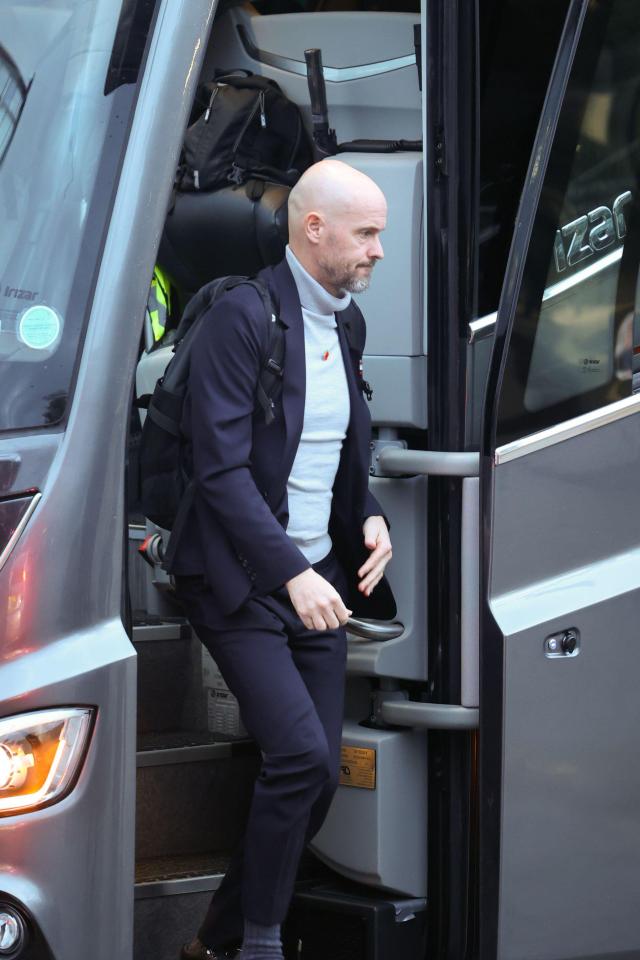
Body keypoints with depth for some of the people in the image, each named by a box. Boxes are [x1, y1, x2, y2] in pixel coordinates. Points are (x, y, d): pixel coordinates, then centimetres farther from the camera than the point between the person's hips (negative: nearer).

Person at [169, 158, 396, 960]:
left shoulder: (348, 323, 11)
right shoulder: (243, 317, -13)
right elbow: (220, 466, -18)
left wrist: (370, 517, 5)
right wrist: (290, 573, -22)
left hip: (318, 581, 8)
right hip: (244, 583, -8)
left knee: (315, 777, 4)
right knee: (301, 755, -19)